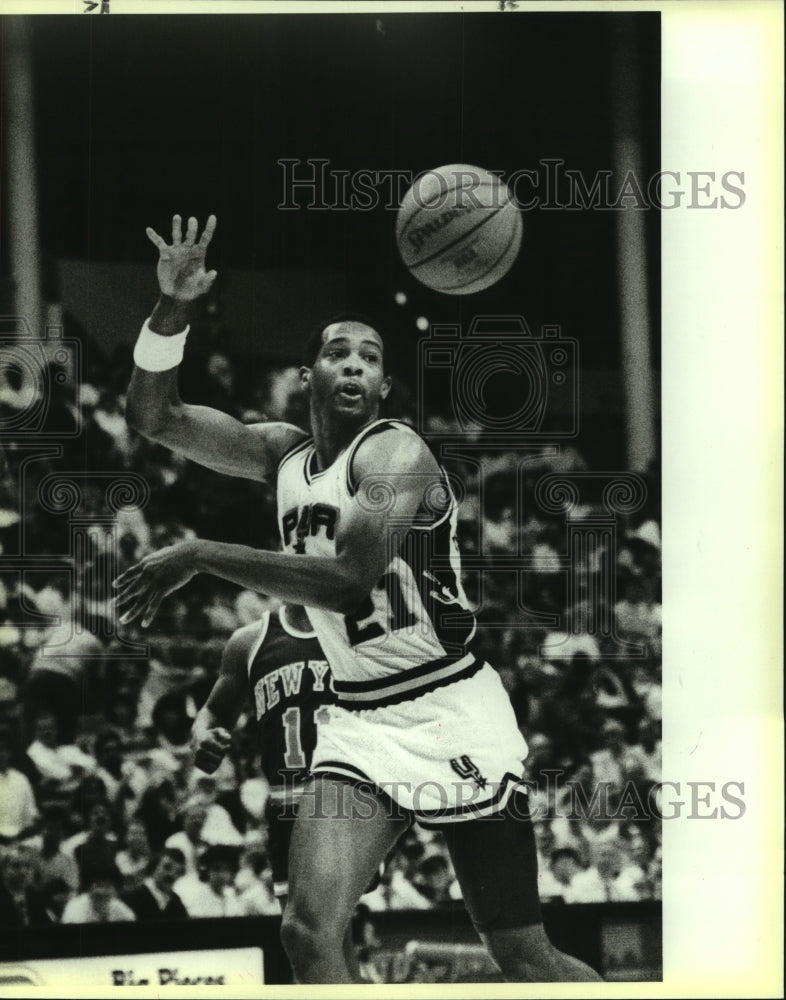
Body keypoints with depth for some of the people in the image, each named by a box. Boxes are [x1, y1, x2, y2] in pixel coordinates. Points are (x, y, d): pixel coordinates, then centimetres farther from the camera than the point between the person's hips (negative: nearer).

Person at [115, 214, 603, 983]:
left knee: (524, 957, 2)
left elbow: (350, 578, -29)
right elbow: (153, 416, 4)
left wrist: (200, 557, -27)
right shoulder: (283, 453, 8)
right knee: (309, 932, -15)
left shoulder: (396, 453, -13)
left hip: (450, 713, -5)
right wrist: (172, 310, -13)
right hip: (359, 720, 5)